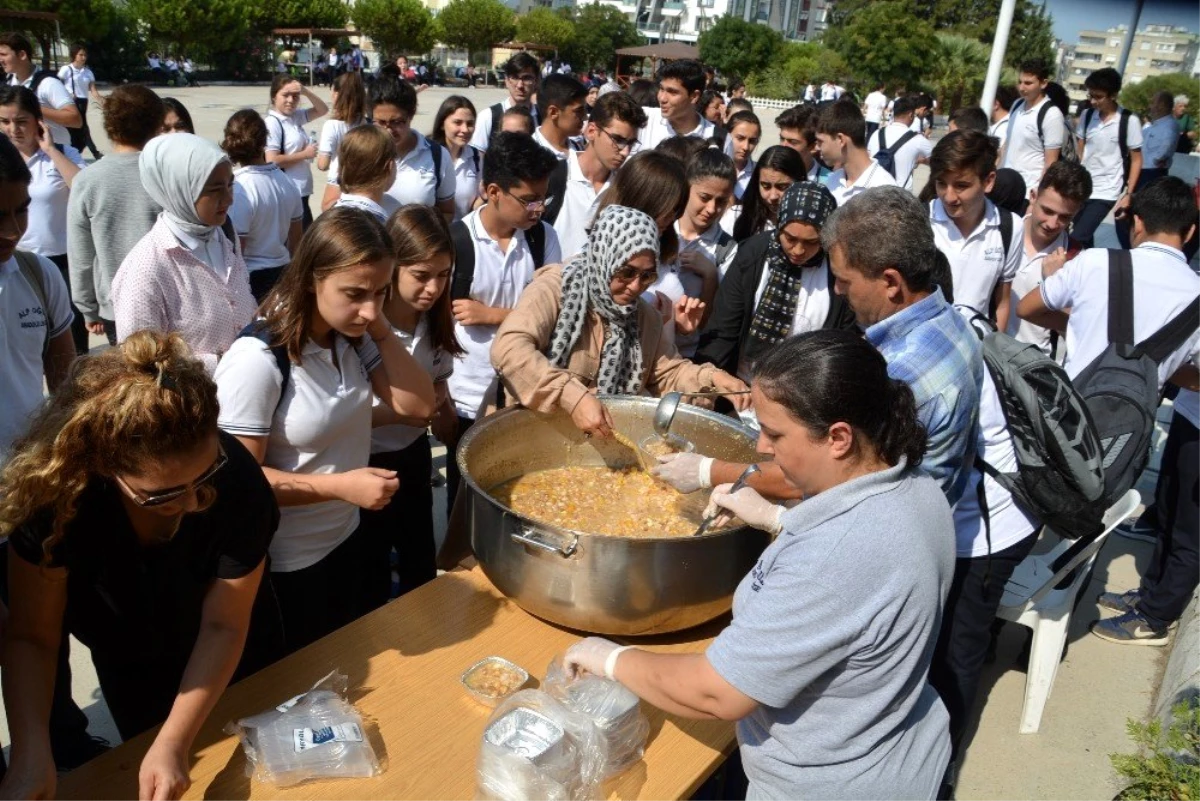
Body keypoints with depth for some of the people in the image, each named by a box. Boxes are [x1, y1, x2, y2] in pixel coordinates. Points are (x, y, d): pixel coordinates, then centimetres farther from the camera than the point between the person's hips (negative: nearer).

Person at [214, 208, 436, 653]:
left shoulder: (354, 337, -5)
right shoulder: (257, 360, -26)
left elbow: (419, 406, -8)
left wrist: (381, 329, -17)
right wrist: (339, 486, -30)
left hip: (348, 541, 7)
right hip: (284, 568, -6)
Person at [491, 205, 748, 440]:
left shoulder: (644, 315, 8)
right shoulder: (557, 287, -12)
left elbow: (668, 372, 16)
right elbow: (508, 347, -25)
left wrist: (711, 377, -5)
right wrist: (573, 397, -34)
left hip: (610, 433, 4)